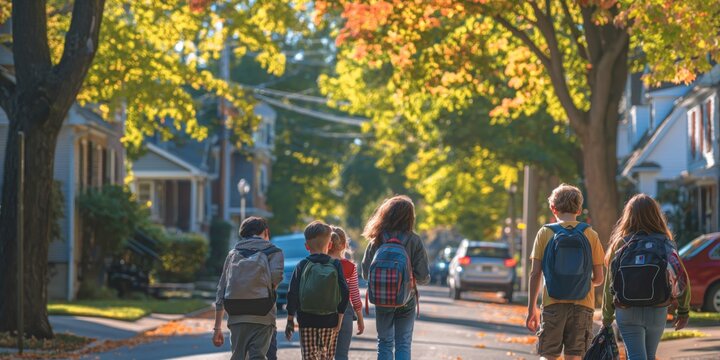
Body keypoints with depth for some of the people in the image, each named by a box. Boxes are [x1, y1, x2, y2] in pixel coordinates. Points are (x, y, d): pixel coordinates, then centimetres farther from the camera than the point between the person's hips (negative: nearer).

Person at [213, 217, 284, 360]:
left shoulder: (233, 254, 19)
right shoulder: (273, 252, 8)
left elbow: (221, 291, 16)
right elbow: (276, 276, -14)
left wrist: (217, 327, 18)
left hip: (236, 316, 3)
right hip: (262, 316, -3)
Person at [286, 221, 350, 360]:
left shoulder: (302, 266, -1)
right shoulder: (335, 265, 0)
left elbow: (292, 294, -3)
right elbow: (344, 293, -5)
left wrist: (290, 320, 4)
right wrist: (339, 318, 1)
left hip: (306, 321, -1)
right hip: (330, 321, 1)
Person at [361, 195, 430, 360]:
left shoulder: (377, 241, -8)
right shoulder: (414, 241, -12)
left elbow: (366, 274, -5)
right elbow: (423, 277, -12)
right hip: (406, 302, -1)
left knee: (384, 343, 13)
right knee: (403, 345, 8)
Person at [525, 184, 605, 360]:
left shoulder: (545, 233, -1)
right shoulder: (590, 234, 2)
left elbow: (535, 274, -2)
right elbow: (599, 278, 3)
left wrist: (532, 308, 5)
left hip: (553, 304, -1)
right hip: (582, 305, 1)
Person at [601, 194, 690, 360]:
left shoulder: (621, 244, -6)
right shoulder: (666, 243, 0)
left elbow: (610, 282, -3)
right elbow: (682, 278, -1)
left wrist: (607, 316, 8)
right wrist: (683, 311, 12)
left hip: (627, 312, -2)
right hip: (657, 312, 3)